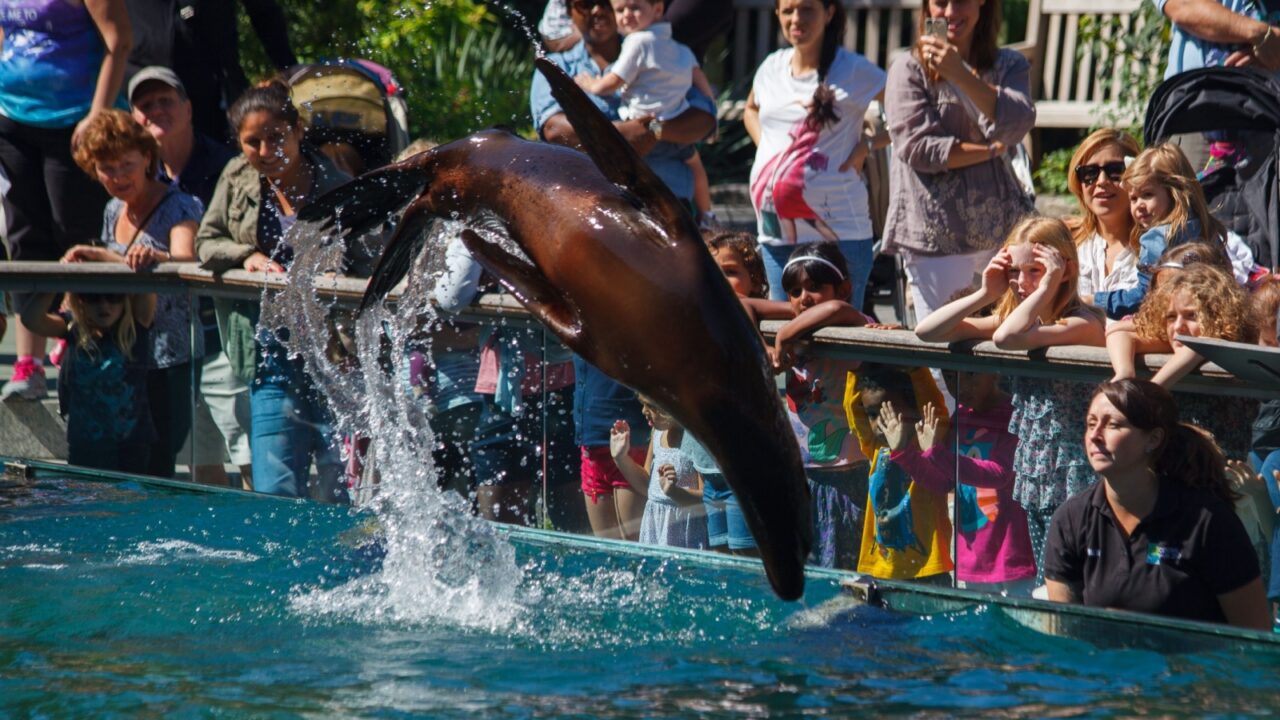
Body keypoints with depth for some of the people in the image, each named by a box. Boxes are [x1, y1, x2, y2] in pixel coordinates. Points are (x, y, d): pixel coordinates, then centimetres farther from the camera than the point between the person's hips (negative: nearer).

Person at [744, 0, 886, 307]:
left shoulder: (855, 71, -6)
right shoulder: (771, 68, 12)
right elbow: (751, 109, 33)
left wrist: (865, 146, -11)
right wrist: (763, 144, 15)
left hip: (837, 229, -6)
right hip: (777, 228, 6)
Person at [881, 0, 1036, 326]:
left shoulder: (1010, 66, 10)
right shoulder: (909, 68, 1)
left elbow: (1016, 125, -11)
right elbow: (917, 148, -10)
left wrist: (960, 75, -23)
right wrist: (992, 150, -6)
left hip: (999, 226, 3)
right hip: (936, 234, -3)